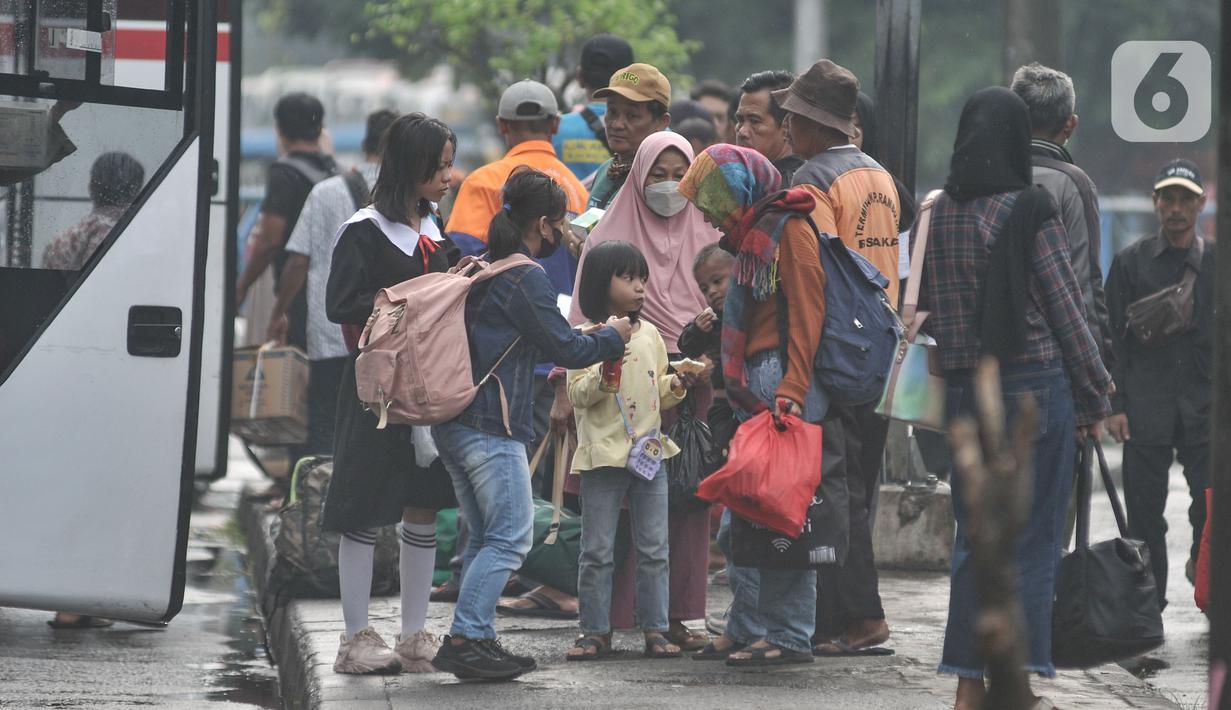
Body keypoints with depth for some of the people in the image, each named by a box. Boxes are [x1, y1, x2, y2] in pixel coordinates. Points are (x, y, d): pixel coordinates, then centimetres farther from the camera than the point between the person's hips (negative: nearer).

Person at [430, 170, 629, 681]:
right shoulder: (525, 279, -11)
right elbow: (566, 350, -11)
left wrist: (589, 338, 24)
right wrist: (612, 337, 6)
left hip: (452, 422, 10)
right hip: (492, 427, -10)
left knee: (484, 538, 13)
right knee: (510, 537, -7)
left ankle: (475, 643, 12)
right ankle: (464, 639, -12)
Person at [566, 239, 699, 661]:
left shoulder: (650, 335, 11)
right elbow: (577, 396, -10)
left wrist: (676, 386, -3)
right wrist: (603, 371, -25)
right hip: (603, 456, -5)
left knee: (653, 549, 6)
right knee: (597, 551, 0)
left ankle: (654, 630, 10)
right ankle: (595, 633, 6)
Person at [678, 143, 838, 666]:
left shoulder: (789, 230, -7)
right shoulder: (751, 238, 21)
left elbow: (806, 318, -16)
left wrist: (791, 394, -23)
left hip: (785, 389, -10)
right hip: (756, 397, 10)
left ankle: (791, 637, -6)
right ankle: (746, 630, 14)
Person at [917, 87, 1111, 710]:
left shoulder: (933, 216, 3)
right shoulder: (1029, 209, -9)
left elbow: (917, 307, 7)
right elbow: (1065, 308, -6)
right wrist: (1093, 395, 2)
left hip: (963, 392, 4)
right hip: (1036, 384, -4)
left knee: (975, 533, 12)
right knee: (1033, 536, 1)